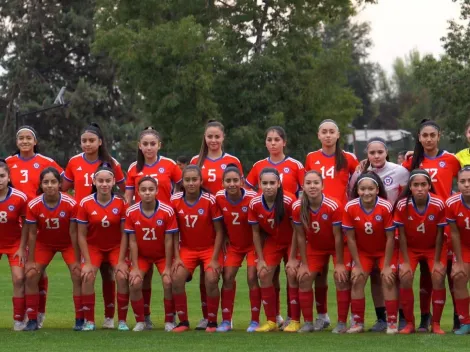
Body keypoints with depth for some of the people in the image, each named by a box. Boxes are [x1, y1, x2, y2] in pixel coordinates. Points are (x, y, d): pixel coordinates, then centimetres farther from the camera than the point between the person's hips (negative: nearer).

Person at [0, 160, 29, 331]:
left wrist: (22, 248, -6)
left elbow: (25, 224, -7)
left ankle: (19, 320, 1)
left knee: (19, 278, -9)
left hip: (15, 243, -1)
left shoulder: (20, 198, -21)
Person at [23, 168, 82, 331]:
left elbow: (73, 233, -19)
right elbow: (32, 234, -14)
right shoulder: (33, 205, -24)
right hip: (44, 243, 1)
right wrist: (30, 261, -11)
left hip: (68, 243, -1)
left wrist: (77, 260, -15)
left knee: (78, 275, -14)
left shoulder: (71, 204, -28)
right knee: (31, 275, -9)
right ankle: (32, 320, 1)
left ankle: (80, 319, -4)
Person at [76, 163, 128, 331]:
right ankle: (89, 321, -8)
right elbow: (81, 235, -10)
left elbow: (124, 233, -10)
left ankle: (122, 320, -6)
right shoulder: (85, 203, -16)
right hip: (93, 246, 0)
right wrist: (87, 262, -14)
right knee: (87, 276, -21)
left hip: (116, 246, 0)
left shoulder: (121, 203, -14)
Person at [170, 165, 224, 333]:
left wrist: (214, 259, -14)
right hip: (187, 248, 3)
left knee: (211, 279, -23)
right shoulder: (175, 200, -8)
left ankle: (212, 322, -4)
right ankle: (183, 322, -2)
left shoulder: (210, 200, -15)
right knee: (176, 278, -18)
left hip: (209, 248, -3)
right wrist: (177, 257, -7)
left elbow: (219, 231, -10)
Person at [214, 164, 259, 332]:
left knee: (252, 278, -10)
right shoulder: (219, 198, -15)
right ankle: (226, 320, 6)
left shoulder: (252, 198, -24)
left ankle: (255, 321, -1)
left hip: (252, 244, -3)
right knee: (228, 278, -3)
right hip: (233, 244, 3)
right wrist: (224, 238, -1)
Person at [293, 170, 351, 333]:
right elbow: (300, 236, -11)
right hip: (314, 247, 4)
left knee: (341, 278, -15)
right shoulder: (297, 207, -22)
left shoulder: (333, 206, -32)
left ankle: (342, 323, -5)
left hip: (338, 246, -4)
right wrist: (304, 264, -8)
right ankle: (308, 323, 6)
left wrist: (339, 263, -18)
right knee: (304, 278, -4)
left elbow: (338, 236, -23)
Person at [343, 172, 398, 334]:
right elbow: (351, 238, -13)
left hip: (384, 250, -2)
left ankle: (392, 323, -5)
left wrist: (386, 265, -16)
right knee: (357, 280, -7)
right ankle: (357, 322, 3)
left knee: (388, 279, -12)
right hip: (362, 251, 2)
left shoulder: (386, 207, -28)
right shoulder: (350, 207, -23)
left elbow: (390, 238, -19)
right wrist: (357, 265, -10)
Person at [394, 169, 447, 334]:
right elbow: (402, 235, -15)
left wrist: (437, 261, -13)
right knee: (405, 277, -18)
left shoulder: (438, 205, -26)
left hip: (434, 247, 0)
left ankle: (436, 324, -3)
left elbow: (439, 235, -15)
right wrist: (406, 262, -15)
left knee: (438, 278, -17)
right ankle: (409, 323, -4)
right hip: (410, 247, 0)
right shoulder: (402, 205, -26)